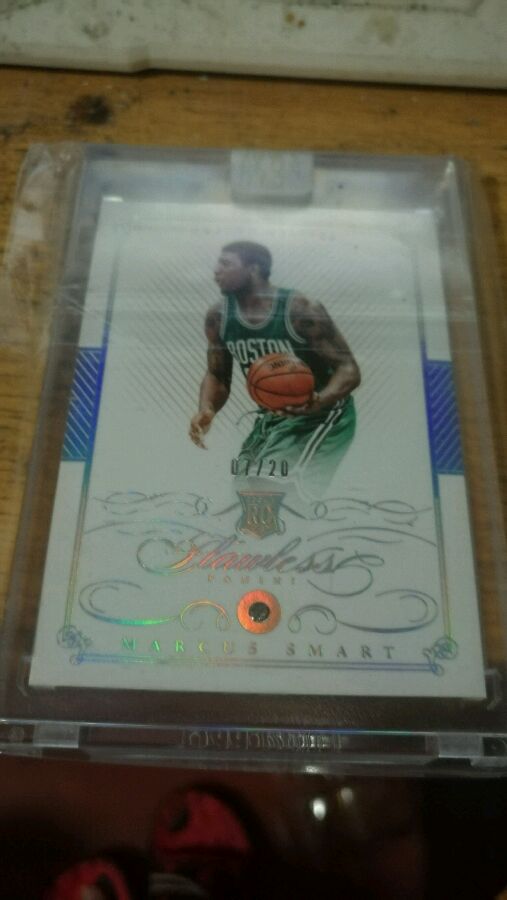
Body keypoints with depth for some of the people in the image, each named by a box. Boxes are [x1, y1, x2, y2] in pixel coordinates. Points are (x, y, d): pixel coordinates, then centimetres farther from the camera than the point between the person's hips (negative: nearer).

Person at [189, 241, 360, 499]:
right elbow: (217, 375, 4)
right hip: (273, 416, 7)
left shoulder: (301, 310, -23)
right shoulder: (218, 317, -6)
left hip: (321, 415, -7)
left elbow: (349, 369, -21)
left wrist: (319, 402, -42)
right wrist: (206, 410, -18)